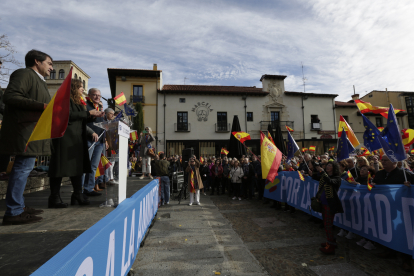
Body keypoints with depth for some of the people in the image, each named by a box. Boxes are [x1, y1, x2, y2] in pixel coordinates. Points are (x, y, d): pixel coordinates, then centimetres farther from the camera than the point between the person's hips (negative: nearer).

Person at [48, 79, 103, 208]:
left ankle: (77, 195, 14)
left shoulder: (78, 102, 22)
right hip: (64, 137, -9)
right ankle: (54, 198, 4)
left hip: (76, 139, 9)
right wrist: (88, 113, -13)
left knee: (77, 166, 7)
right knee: (61, 166, -5)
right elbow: (69, 115, -18)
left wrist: (94, 115, 10)